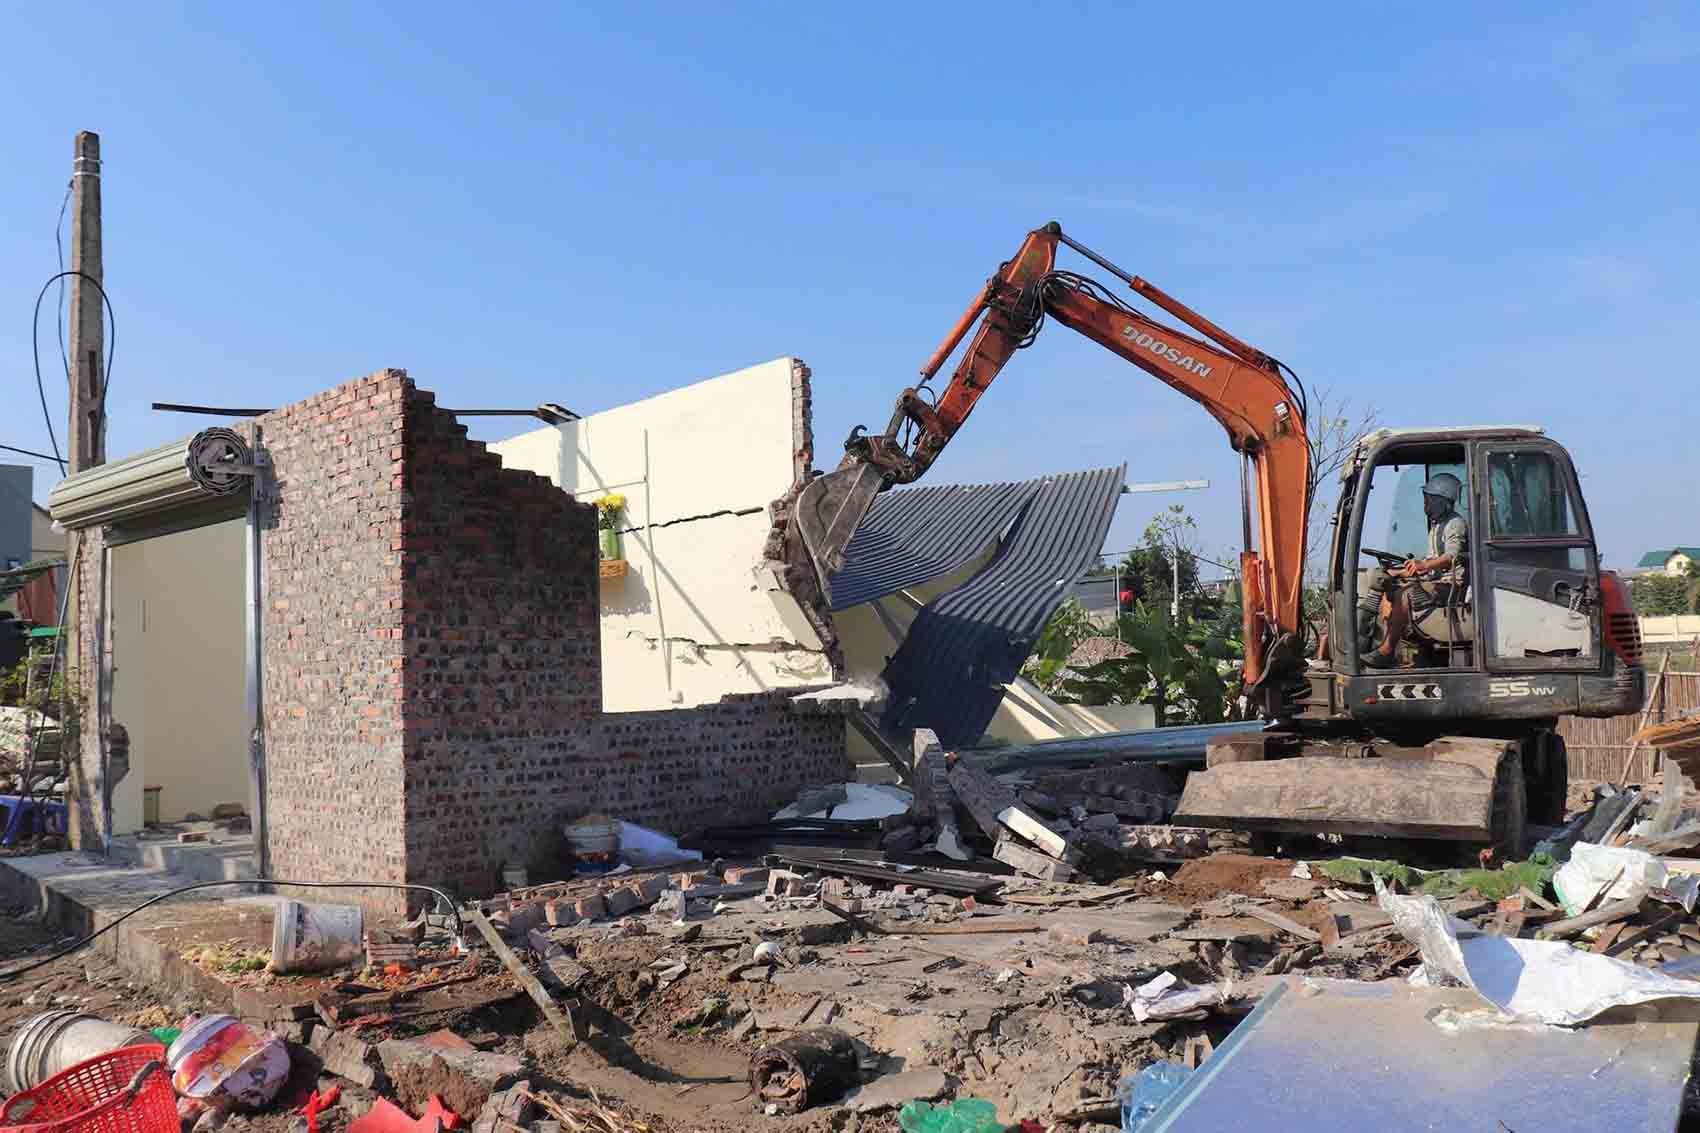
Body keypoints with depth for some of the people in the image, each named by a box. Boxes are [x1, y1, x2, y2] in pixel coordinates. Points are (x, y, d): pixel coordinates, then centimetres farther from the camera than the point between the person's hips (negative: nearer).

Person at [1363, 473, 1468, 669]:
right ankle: (1385, 647, -11)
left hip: (1451, 586, -10)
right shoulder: (1436, 525, 23)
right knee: (1389, 591, -2)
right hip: (1435, 581, 10)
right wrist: (1402, 572, 15)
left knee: (1404, 595, -28)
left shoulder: (1455, 524, -8)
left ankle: (1387, 652, -29)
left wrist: (1424, 565, -43)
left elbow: (1451, 558, -25)